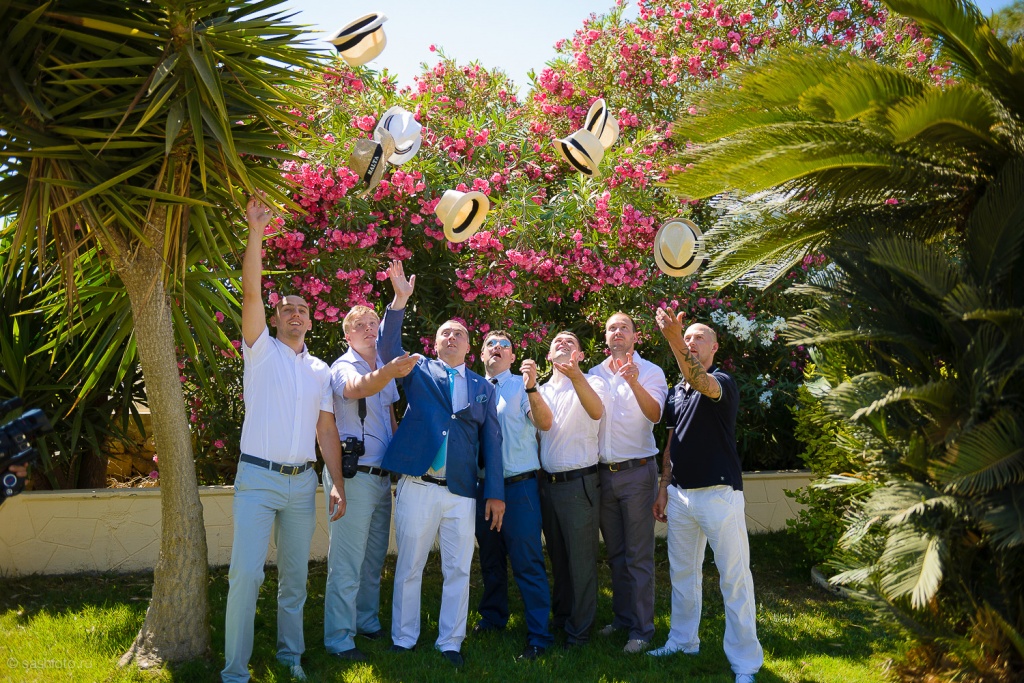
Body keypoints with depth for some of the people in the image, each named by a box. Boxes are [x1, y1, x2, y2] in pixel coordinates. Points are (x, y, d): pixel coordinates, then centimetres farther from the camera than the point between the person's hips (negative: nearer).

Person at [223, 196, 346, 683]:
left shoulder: (320, 370, 13)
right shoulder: (262, 351, 3)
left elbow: (327, 429, 12)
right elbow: (250, 292, -10)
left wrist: (337, 484, 5)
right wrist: (257, 232, -16)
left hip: (303, 482, 4)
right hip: (258, 479, -4)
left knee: (295, 575, 11)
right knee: (246, 573, -9)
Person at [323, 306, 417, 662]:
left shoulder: (386, 370, 12)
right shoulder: (344, 367, -9)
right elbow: (357, 388, -34)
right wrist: (390, 372, -52)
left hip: (383, 476, 7)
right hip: (354, 475, -7)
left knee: (374, 559, 16)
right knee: (347, 563, -4)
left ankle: (367, 621, 30)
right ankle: (338, 639, 4)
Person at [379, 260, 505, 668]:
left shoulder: (483, 387, 13)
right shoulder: (418, 371, 9)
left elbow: (491, 441, 9)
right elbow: (387, 347, -8)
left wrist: (495, 493, 3)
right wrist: (400, 301, -19)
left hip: (462, 493, 2)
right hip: (417, 487, -1)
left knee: (458, 571, 5)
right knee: (409, 567, 6)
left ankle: (450, 642, 18)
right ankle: (404, 639, 20)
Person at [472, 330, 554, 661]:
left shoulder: (522, 385, -2)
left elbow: (545, 423, -17)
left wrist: (531, 387, -32)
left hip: (518, 485, -5)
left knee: (527, 562, -4)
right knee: (490, 559, 18)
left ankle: (539, 636, 4)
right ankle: (493, 618, 36)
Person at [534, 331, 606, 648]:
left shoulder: (591, 383, -3)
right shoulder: (543, 390, 14)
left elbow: (597, 411, -27)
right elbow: (545, 423, -2)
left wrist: (576, 375, -44)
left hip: (578, 482, -5)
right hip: (548, 482, 5)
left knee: (581, 559, 0)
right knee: (557, 556, 17)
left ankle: (579, 630, 12)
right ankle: (560, 616, 32)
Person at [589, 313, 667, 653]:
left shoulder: (650, 372, -2)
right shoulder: (594, 374, 9)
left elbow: (655, 414, -19)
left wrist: (634, 383, -33)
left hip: (637, 472, -4)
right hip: (603, 472, 4)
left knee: (639, 555, -2)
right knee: (615, 553, 13)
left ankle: (642, 628, 6)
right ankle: (622, 617, 25)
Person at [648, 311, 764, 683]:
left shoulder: (723, 383, -7)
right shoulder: (676, 391, 13)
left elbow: (701, 382, -32)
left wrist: (673, 338, -45)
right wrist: (663, 489, 13)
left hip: (719, 493, -7)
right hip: (680, 494, 7)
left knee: (735, 577, -2)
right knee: (682, 572, 16)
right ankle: (683, 641, 30)